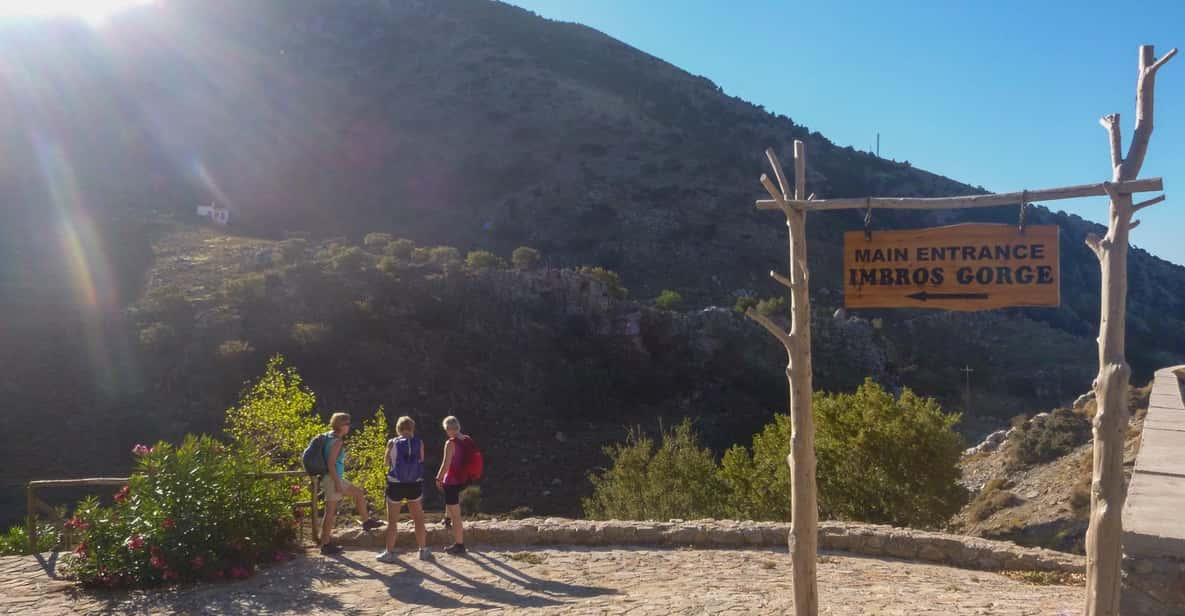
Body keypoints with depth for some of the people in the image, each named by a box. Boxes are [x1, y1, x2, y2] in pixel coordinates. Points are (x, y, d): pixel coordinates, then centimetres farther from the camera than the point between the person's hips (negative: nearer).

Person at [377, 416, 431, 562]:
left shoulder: (392, 443, -7)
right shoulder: (419, 443, -4)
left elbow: (387, 463, 4)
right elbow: (421, 461, 4)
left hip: (396, 484, -1)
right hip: (415, 484, 1)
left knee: (392, 520, 10)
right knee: (418, 518, 15)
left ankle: (389, 553, 15)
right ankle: (423, 551, 20)